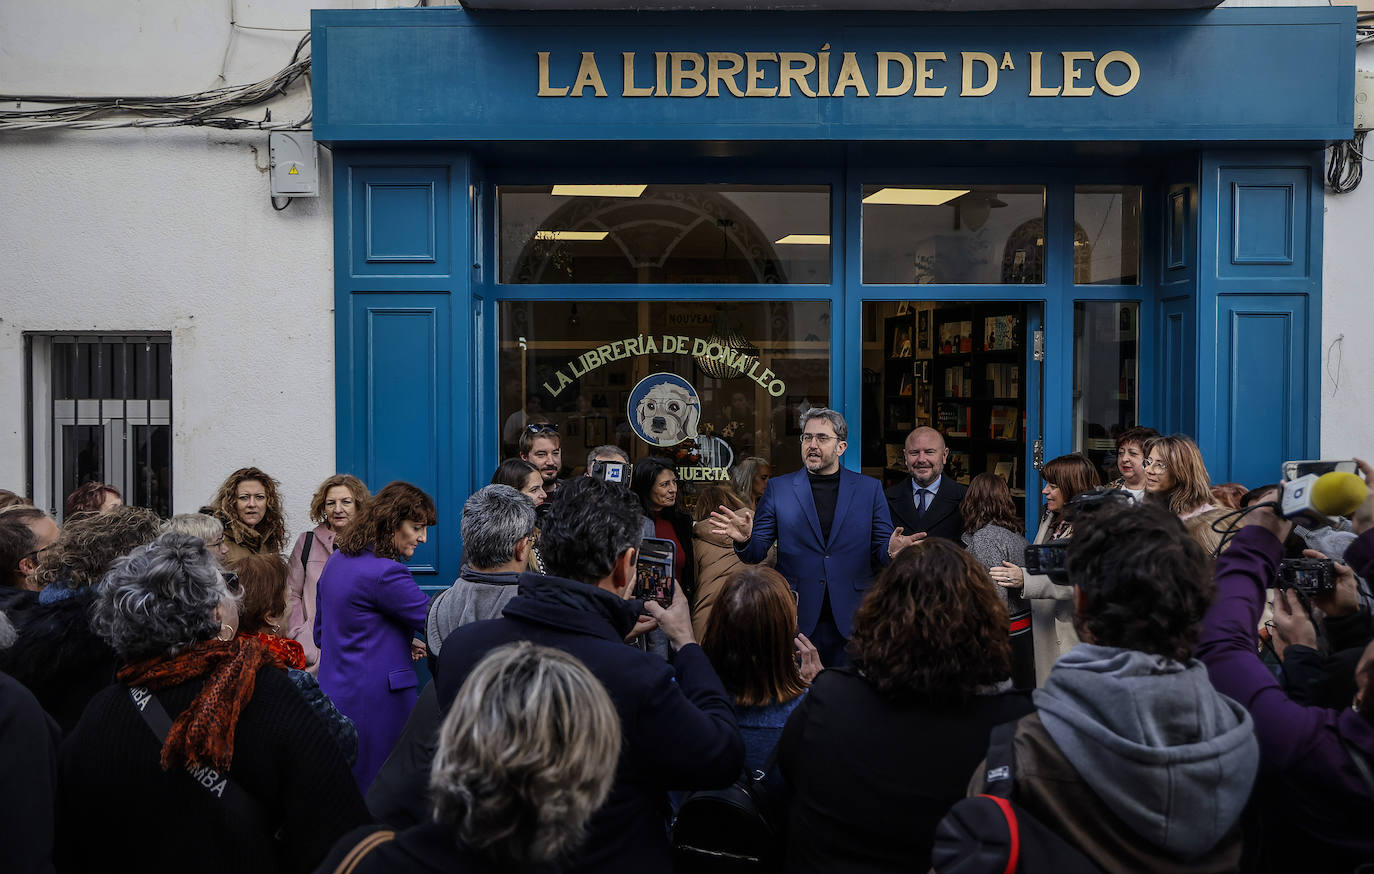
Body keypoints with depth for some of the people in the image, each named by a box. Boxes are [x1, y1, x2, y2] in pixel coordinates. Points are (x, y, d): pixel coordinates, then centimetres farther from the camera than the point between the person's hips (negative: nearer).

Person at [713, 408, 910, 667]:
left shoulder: (869, 488, 6)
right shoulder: (778, 488, 5)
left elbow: (880, 550, 5)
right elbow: (756, 553, 3)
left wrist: (892, 550, -18)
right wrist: (745, 539, -19)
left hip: (851, 618, 0)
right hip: (796, 618, 0)